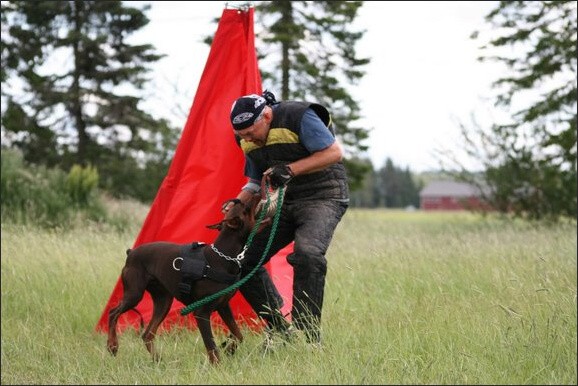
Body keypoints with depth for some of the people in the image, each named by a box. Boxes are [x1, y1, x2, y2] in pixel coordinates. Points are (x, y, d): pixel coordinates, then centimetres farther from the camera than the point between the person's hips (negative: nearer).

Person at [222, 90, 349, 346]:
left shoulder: (299, 117, -18)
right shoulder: (248, 140, 5)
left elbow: (334, 152, -20)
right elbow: (256, 180, 17)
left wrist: (290, 169, -27)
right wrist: (238, 202, -4)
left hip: (323, 197, -8)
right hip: (286, 201, 8)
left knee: (307, 253, -34)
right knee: (243, 258, -1)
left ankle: (308, 337, -26)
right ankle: (279, 328, 9)